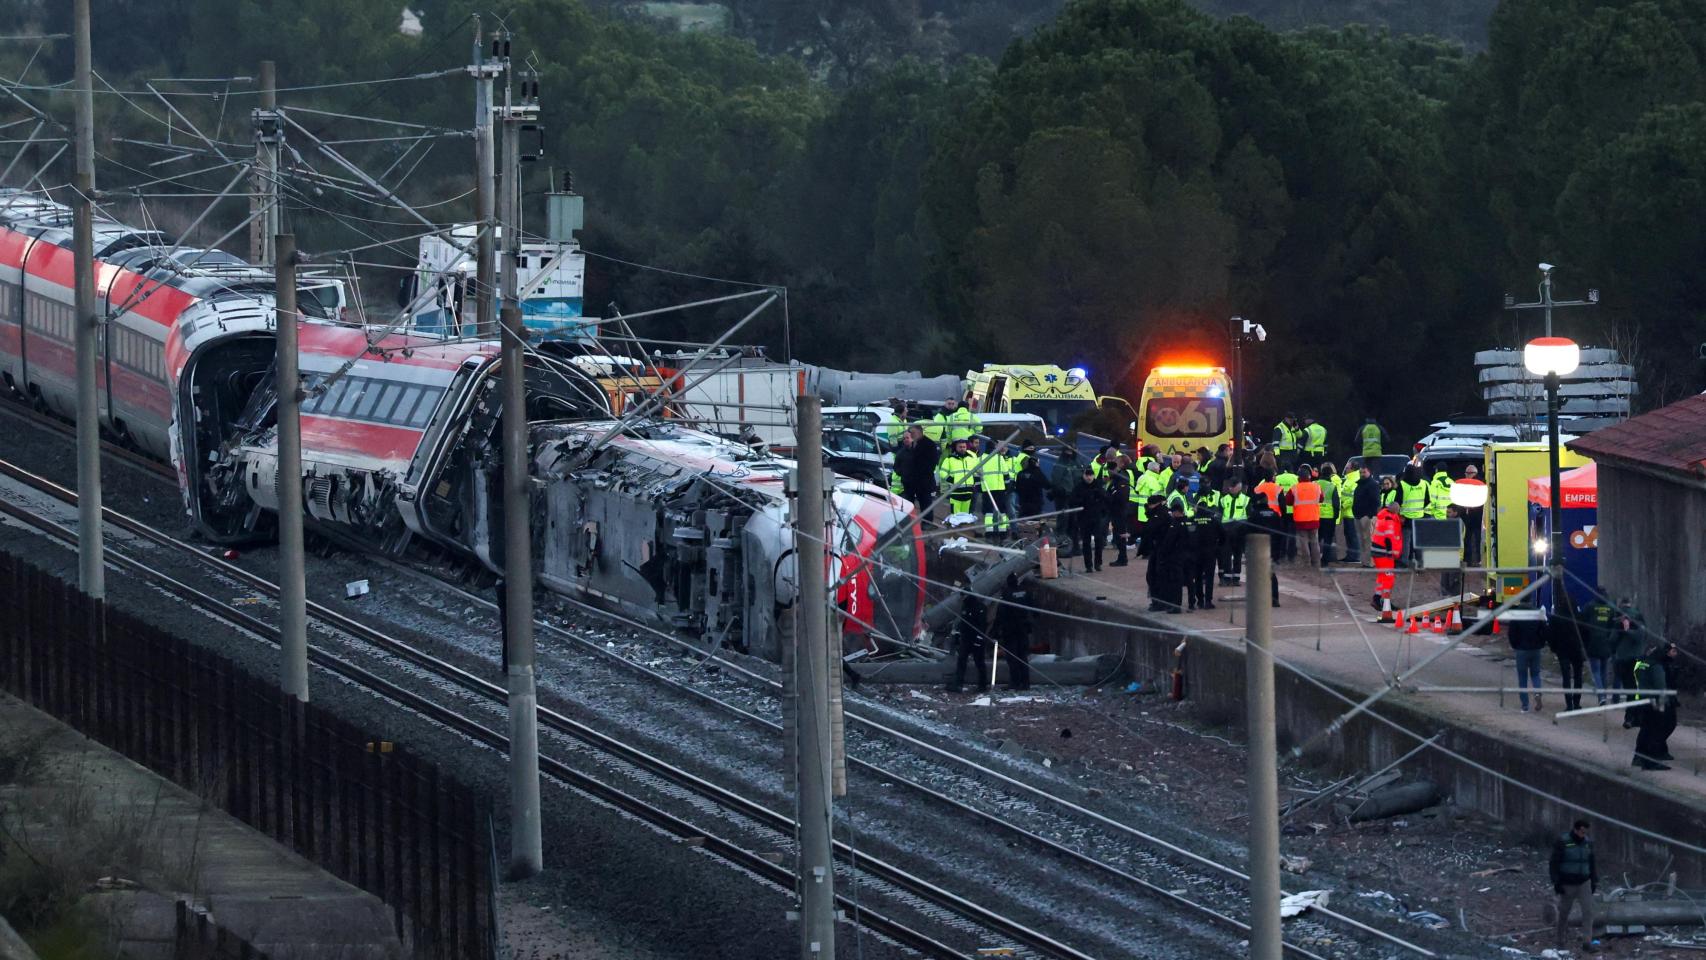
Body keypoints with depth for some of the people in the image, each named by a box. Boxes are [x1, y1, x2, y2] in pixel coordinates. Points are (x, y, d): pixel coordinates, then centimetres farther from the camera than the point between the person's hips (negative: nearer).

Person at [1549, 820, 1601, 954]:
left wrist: (1594, 882, 12)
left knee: (1588, 910, -10)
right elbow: (1554, 864, -9)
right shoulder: (1562, 843, -10)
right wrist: (1556, 883, -13)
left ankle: (1587, 942, -12)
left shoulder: (1588, 843, 4)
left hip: (1584, 883, 3)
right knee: (1564, 913, 9)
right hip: (1567, 885, -3)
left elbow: (1592, 864, 15)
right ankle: (1560, 939, 28)